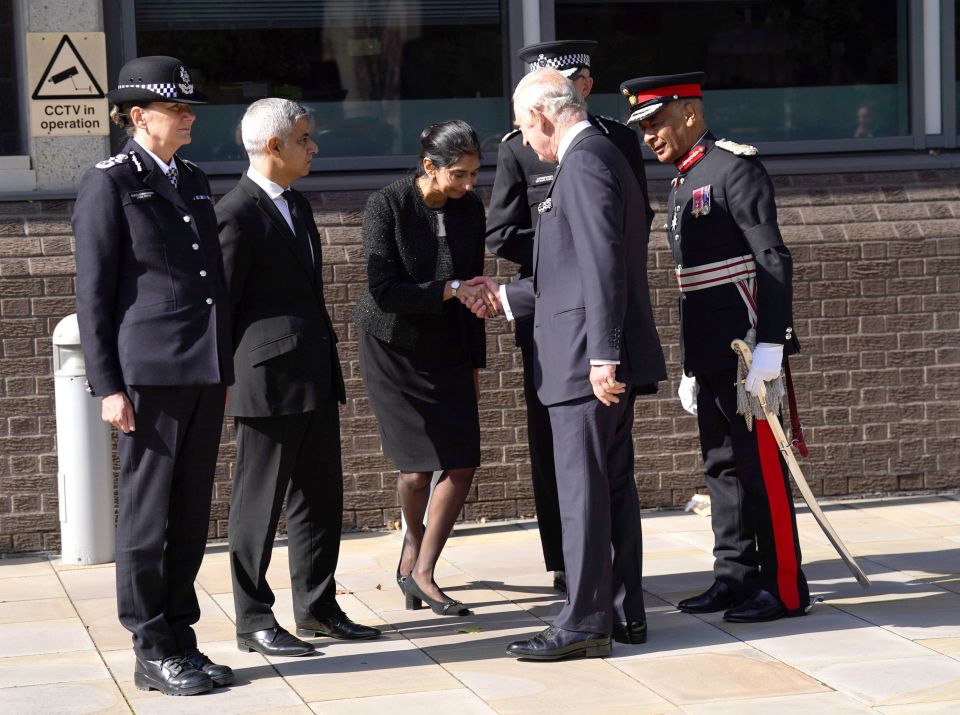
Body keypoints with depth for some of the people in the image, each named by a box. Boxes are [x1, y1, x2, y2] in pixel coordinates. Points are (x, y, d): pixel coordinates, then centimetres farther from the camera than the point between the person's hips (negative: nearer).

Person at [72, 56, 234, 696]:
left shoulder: (194, 182, 16)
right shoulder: (110, 184, -4)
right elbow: (94, 293, -6)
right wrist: (109, 385, -12)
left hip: (204, 370, 7)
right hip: (149, 372, -7)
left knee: (192, 513, 9)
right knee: (148, 514, -1)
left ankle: (180, 638, 17)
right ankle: (152, 652, 6)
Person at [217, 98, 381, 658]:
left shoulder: (298, 206, 15)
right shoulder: (238, 214, -13)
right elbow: (221, 305, -11)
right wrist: (229, 379, -10)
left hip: (315, 379, 9)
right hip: (270, 380, -9)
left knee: (321, 496, 14)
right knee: (260, 501, 0)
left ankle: (318, 606, 24)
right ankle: (254, 620, 8)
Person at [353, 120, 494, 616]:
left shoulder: (469, 207, -1)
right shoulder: (386, 206, -16)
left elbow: (472, 286, 9)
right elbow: (383, 289, -20)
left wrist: (474, 360, 11)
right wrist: (449, 290, -26)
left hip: (448, 351, 5)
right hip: (393, 349, -5)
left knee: (463, 464, -4)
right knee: (418, 469, -6)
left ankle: (421, 572, 8)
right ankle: (415, 541, 27)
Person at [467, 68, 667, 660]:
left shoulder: (584, 162, -13)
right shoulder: (602, 157, 19)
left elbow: (603, 266, -22)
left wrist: (602, 355, -25)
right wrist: (505, 297, 30)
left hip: (588, 362, -11)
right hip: (608, 360, 11)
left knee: (582, 490, -6)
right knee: (614, 484, 13)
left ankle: (585, 622, -3)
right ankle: (625, 612, 20)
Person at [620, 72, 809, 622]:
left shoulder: (735, 168, -9)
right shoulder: (685, 185, 19)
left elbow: (773, 260, -16)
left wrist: (769, 344, -22)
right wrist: (691, 367, 22)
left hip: (747, 347, -9)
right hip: (711, 357, 9)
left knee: (761, 467, -5)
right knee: (722, 466, 11)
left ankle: (784, 587, 0)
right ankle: (735, 577, 18)